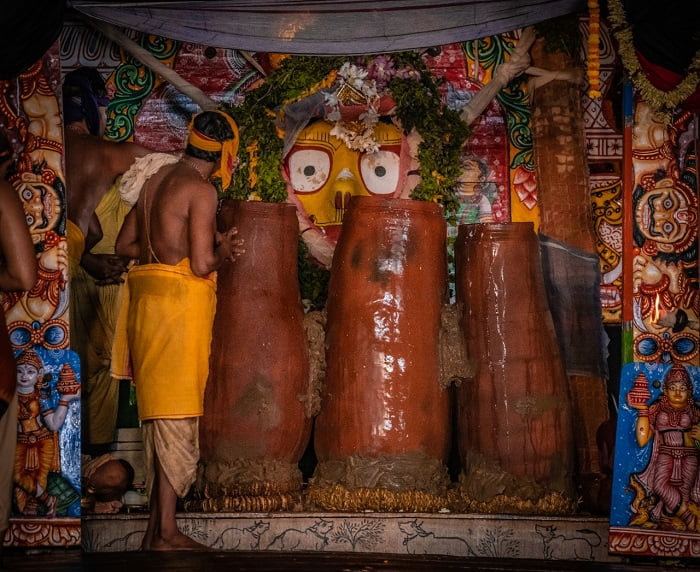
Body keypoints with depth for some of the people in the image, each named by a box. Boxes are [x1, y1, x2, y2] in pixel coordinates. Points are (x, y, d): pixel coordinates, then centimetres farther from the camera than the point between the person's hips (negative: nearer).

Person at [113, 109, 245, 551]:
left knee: (159, 413, 12)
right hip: (179, 299, -9)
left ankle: (157, 528, 17)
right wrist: (223, 251, 3)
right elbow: (202, 264, -17)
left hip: (148, 294, 9)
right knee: (176, 415, -5)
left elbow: (126, 244, 20)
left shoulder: (158, 180, 15)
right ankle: (167, 534, -2)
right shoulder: (202, 190, -12)